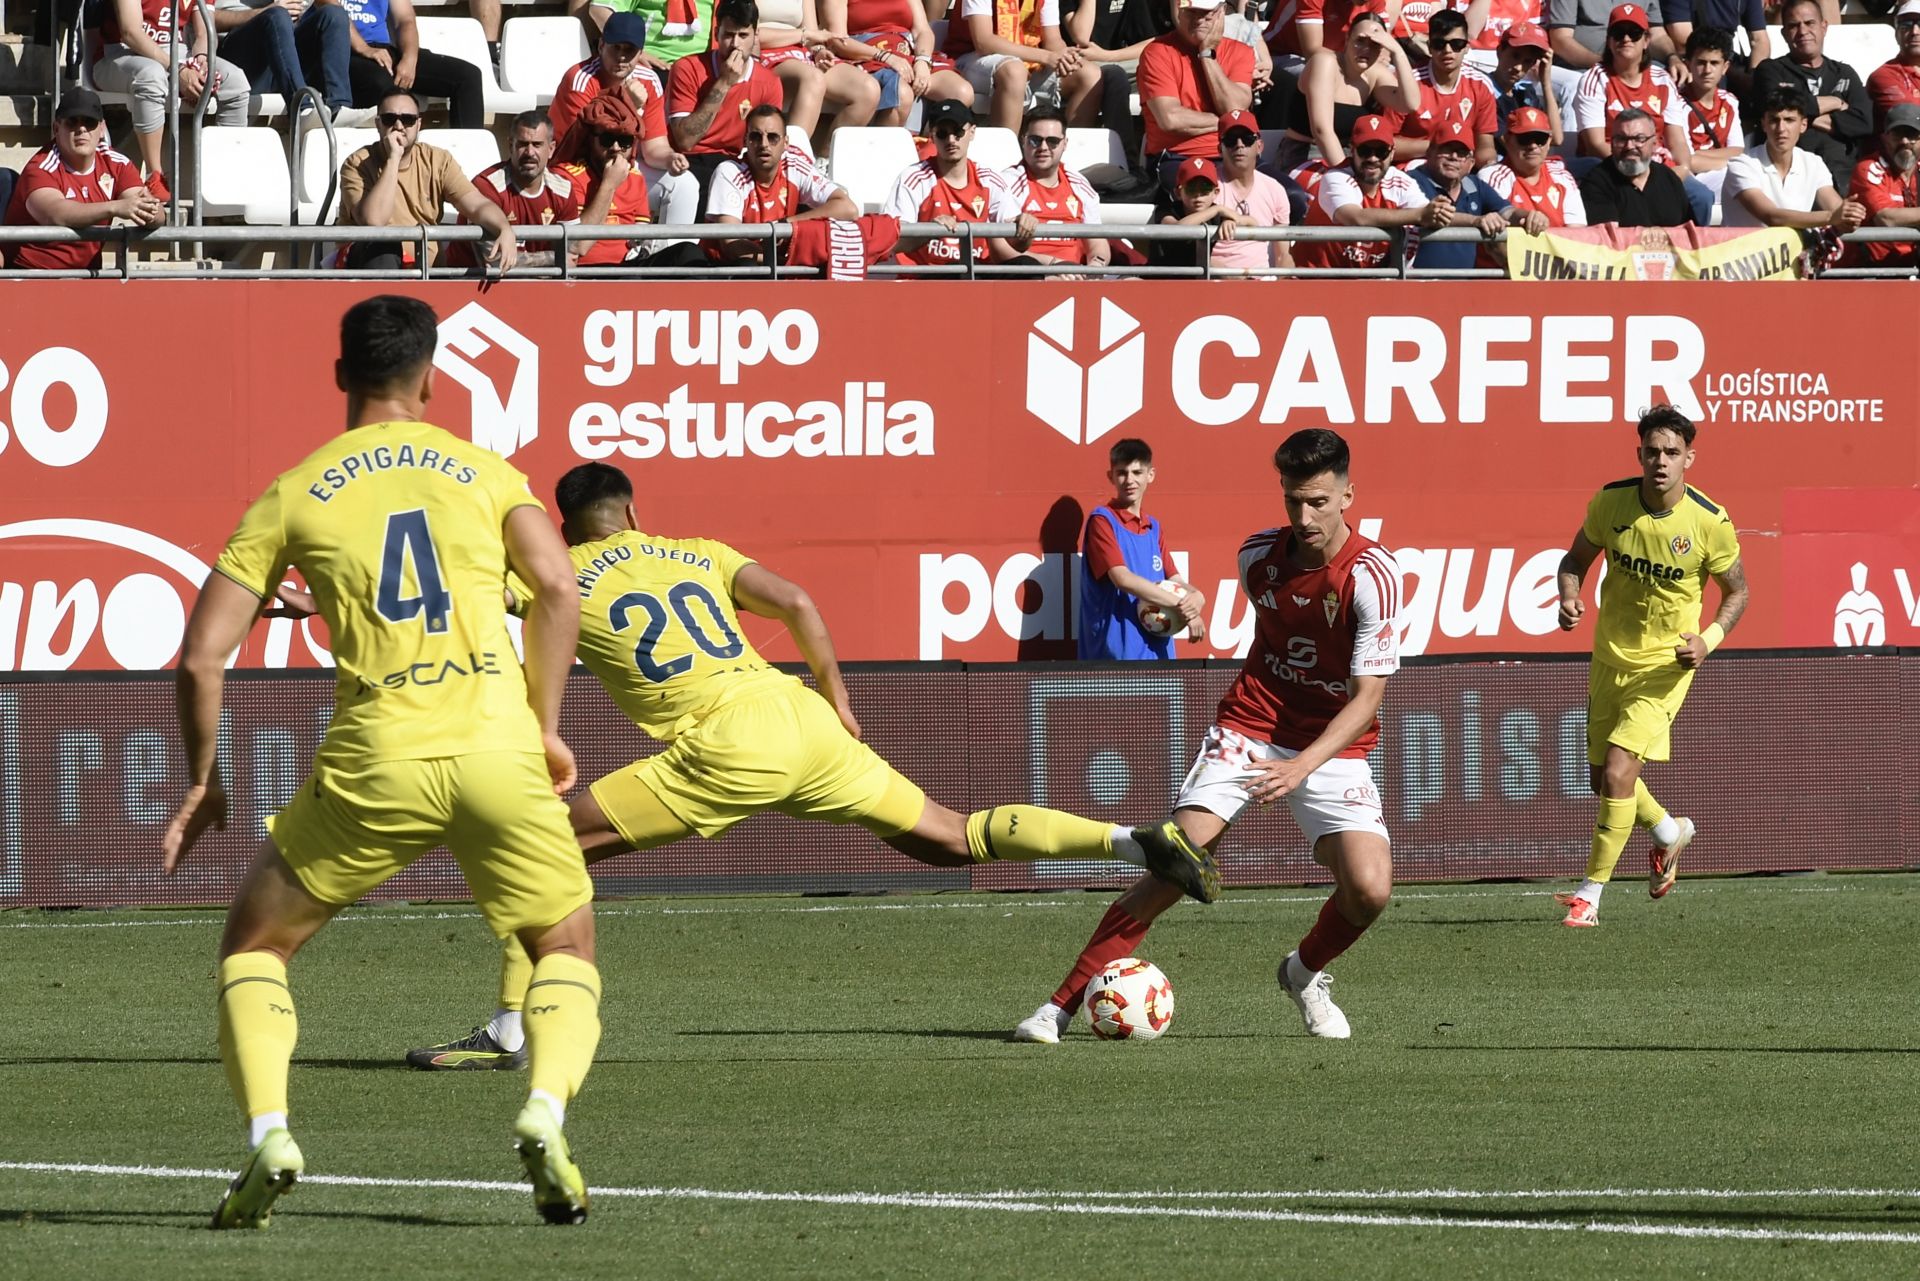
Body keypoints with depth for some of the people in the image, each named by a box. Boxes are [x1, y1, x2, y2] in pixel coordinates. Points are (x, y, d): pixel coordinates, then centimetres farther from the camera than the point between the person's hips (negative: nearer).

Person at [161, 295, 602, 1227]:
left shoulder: (290, 497, 10)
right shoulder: (482, 470, 12)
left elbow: (201, 656, 7)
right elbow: (557, 588, -3)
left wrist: (203, 781, 19)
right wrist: (546, 726, 7)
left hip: (377, 763, 0)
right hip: (497, 748, 0)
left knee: (255, 941, 19)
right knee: (565, 950, 19)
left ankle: (267, 1132, -3)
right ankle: (545, 1111, -9)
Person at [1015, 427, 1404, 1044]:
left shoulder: (1373, 575, -19)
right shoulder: (1258, 555, -4)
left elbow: (1366, 697, -20)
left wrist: (1301, 767, -33)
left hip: (1334, 744, -2)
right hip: (1248, 729, 2)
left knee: (1369, 889, -21)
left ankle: (1305, 972, 13)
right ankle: (1063, 1003, -13)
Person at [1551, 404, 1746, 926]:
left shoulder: (1710, 522, -16)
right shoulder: (1610, 502, -8)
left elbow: (1737, 591, 0)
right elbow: (1576, 558, 8)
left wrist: (1708, 640, -17)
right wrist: (1568, 596, -14)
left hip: (1665, 666, -5)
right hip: (1610, 658, 5)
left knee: (1618, 772, -17)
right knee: (1603, 778, 14)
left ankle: (1590, 894, -8)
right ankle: (1669, 832, 45)